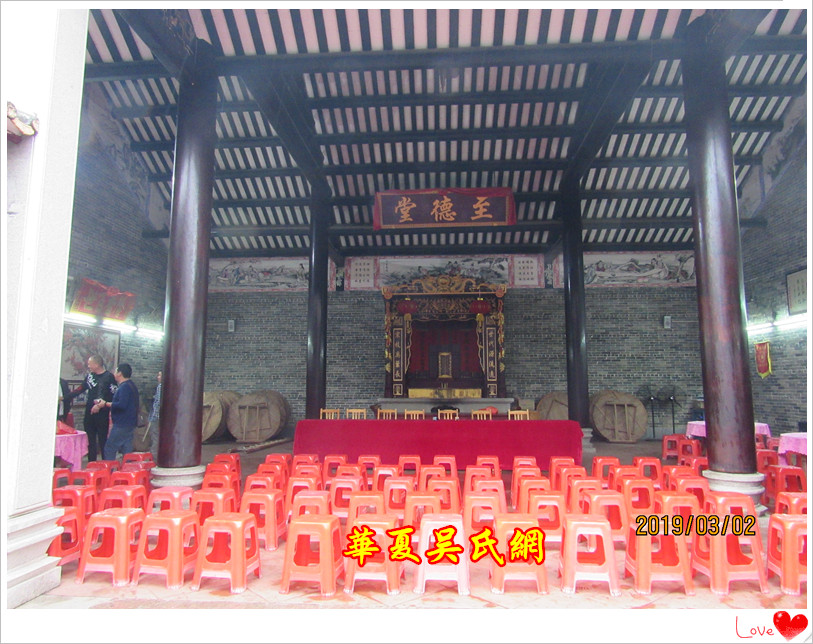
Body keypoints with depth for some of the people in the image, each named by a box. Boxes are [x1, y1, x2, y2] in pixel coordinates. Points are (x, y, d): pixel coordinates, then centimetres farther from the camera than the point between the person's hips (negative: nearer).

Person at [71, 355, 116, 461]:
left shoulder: (109, 377, -10)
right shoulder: (90, 375, 10)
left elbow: (113, 397, -14)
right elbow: (81, 389, 20)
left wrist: (100, 405, -18)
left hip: (102, 414, -6)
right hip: (89, 413, 6)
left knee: (103, 440, -2)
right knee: (90, 440, 11)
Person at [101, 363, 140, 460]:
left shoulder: (124, 387, -16)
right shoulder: (131, 385, 17)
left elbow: (122, 405, -26)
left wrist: (105, 404, -15)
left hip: (122, 425, -10)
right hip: (130, 424, 10)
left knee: (109, 449, -3)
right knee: (127, 450, 10)